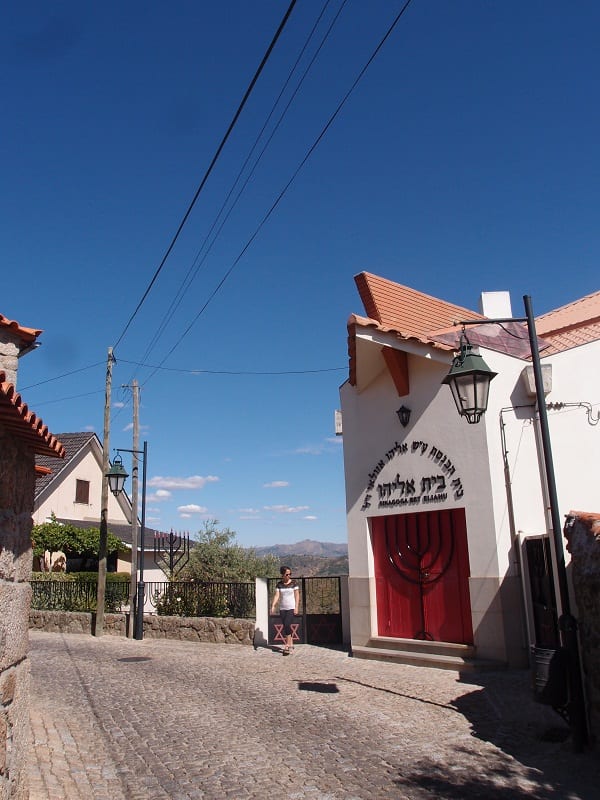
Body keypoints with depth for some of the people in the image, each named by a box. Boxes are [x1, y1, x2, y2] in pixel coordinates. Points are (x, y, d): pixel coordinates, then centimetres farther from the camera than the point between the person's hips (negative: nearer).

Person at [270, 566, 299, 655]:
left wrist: (296, 607, -10)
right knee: (286, 627, 6)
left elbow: (297, 596, -3)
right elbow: (276, 595, -1)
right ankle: (291, 645, 18)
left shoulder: (294, 583, -3)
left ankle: (287, 645, -10)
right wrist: (273, 606, -13)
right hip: (282, 608, 4)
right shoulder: (279, 584, 3)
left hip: (291, 608, -3)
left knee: (287, 625, -17)